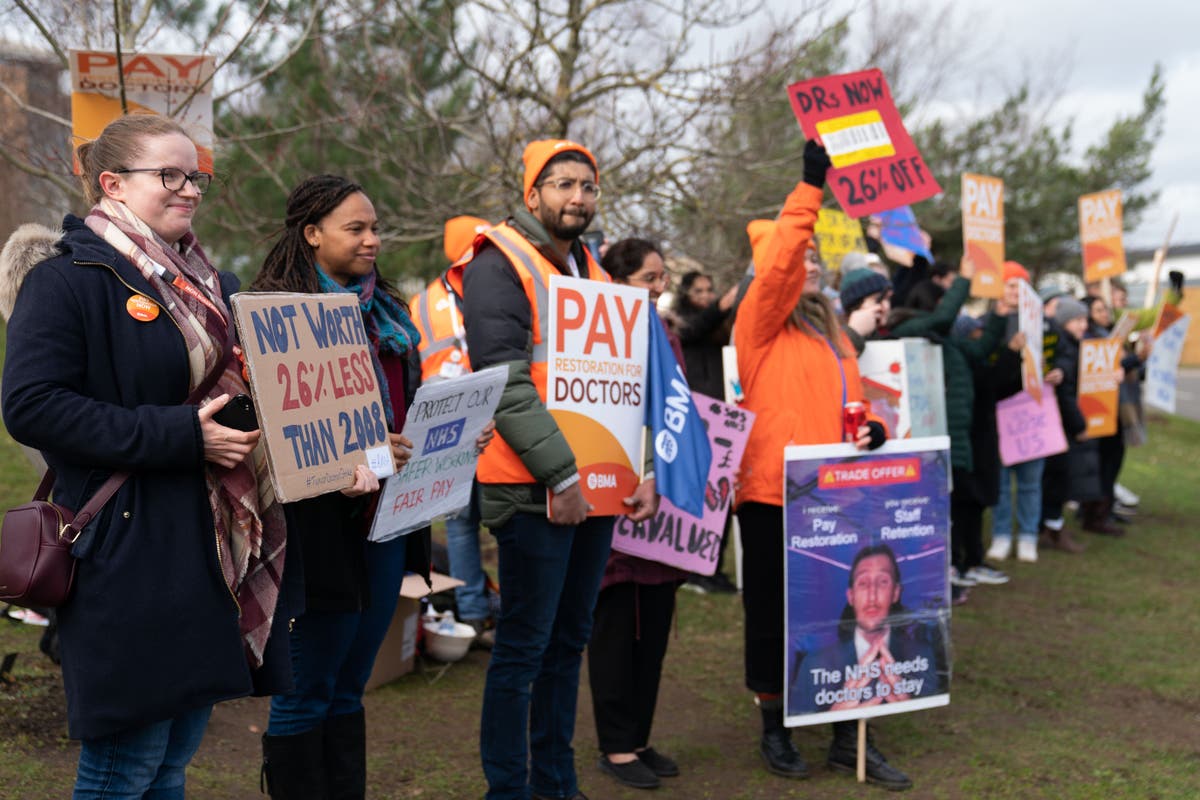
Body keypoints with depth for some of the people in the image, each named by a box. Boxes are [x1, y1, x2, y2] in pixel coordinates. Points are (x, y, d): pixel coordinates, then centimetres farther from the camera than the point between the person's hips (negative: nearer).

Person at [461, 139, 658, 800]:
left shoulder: (593, 273, 17)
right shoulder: (500, 267, -8)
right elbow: (506, 384, -18)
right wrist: (560, 473, -21)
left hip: (597, 490, 8)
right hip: (536, 491, -8)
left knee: (568, 640, 15)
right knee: (524, 646, -2)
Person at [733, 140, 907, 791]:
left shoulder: (832, 333, 19)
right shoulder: (761, 323, -2)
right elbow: (777, 263, -20)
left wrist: (870, 432, 1)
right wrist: (809, 186, -23)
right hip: (771, 495, -6)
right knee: (773, 616, 4)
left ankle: (848, 737, 16)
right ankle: (775, 730, 19)